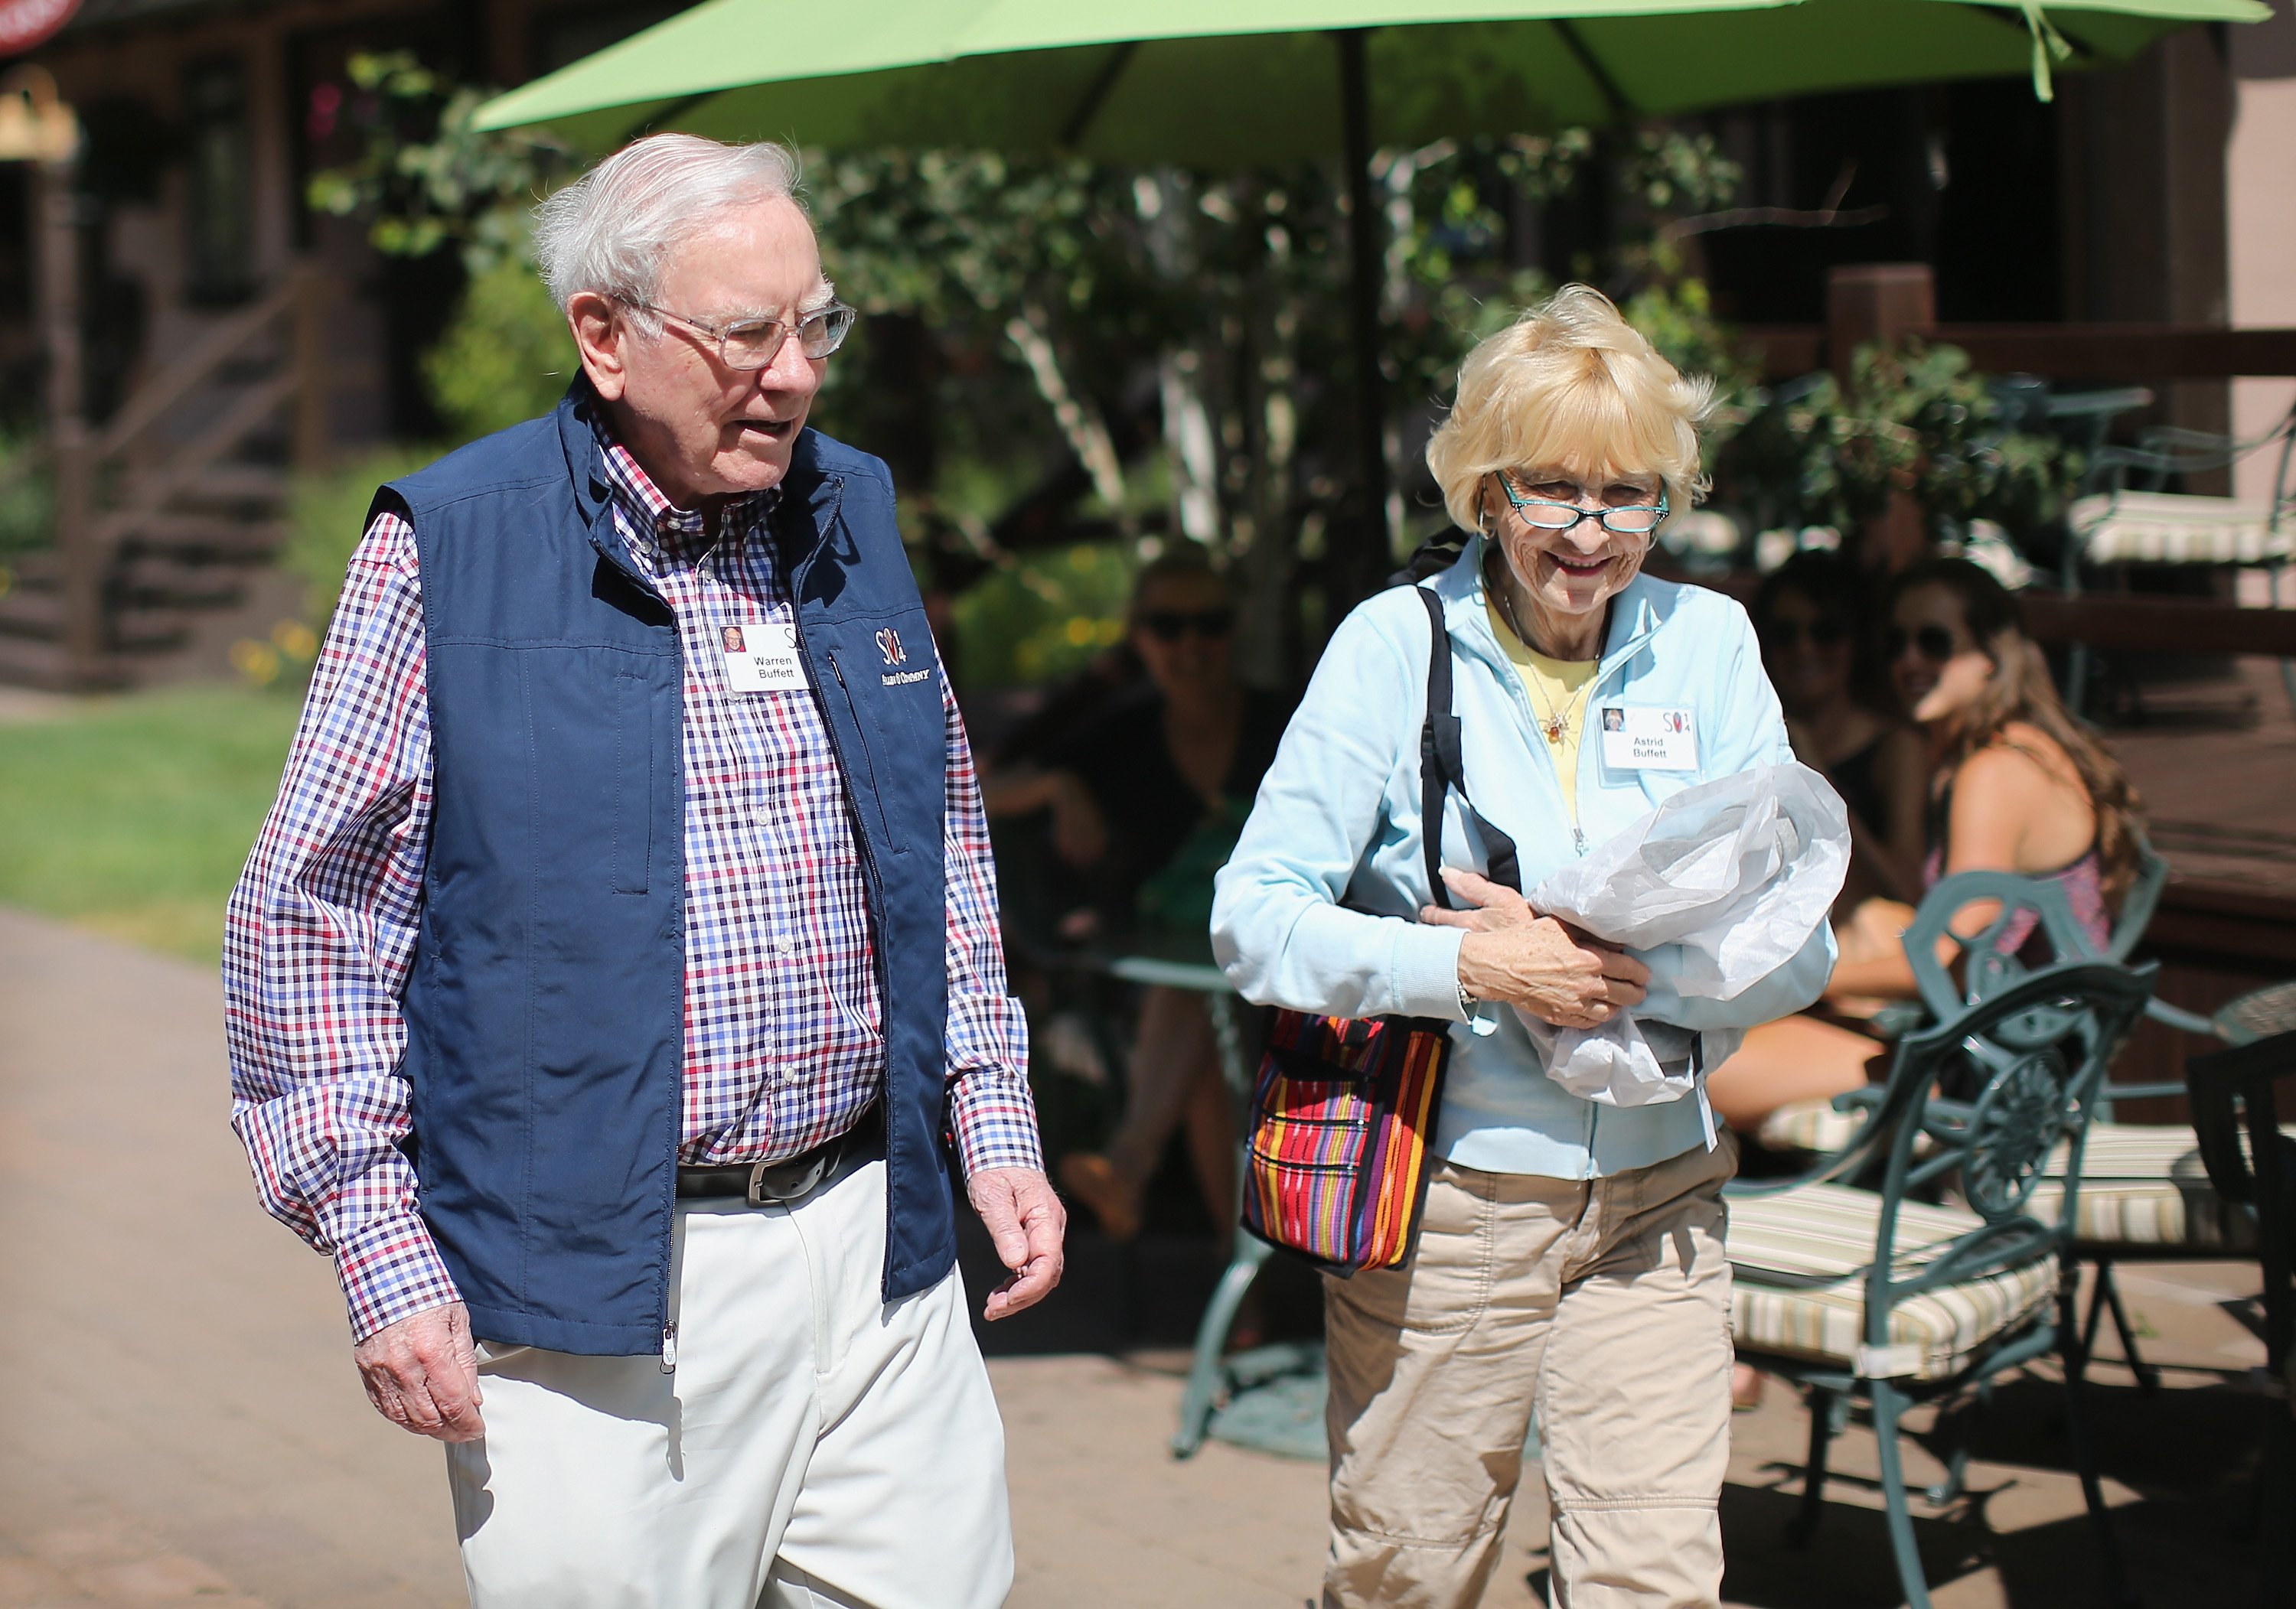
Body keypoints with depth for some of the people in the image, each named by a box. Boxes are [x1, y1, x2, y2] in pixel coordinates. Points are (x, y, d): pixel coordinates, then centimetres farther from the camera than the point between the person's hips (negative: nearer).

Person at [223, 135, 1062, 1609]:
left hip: (873, 1245, 5)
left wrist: (995, 1123, 14)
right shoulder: (447, 548, -7)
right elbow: (310, 922, -4)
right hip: (593, 1288, -4)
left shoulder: (855, 515, 9)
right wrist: (383, 1253, -9)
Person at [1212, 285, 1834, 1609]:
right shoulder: (1397, 644, -5)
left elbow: (1799, 951, 1)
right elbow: (1255, 916, -8)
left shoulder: (1706, 643, 3)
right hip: (1442, 1199, -2)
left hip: (1653, 1198, 2)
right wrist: (1470, 967, -20)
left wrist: (1610, 968, -16)